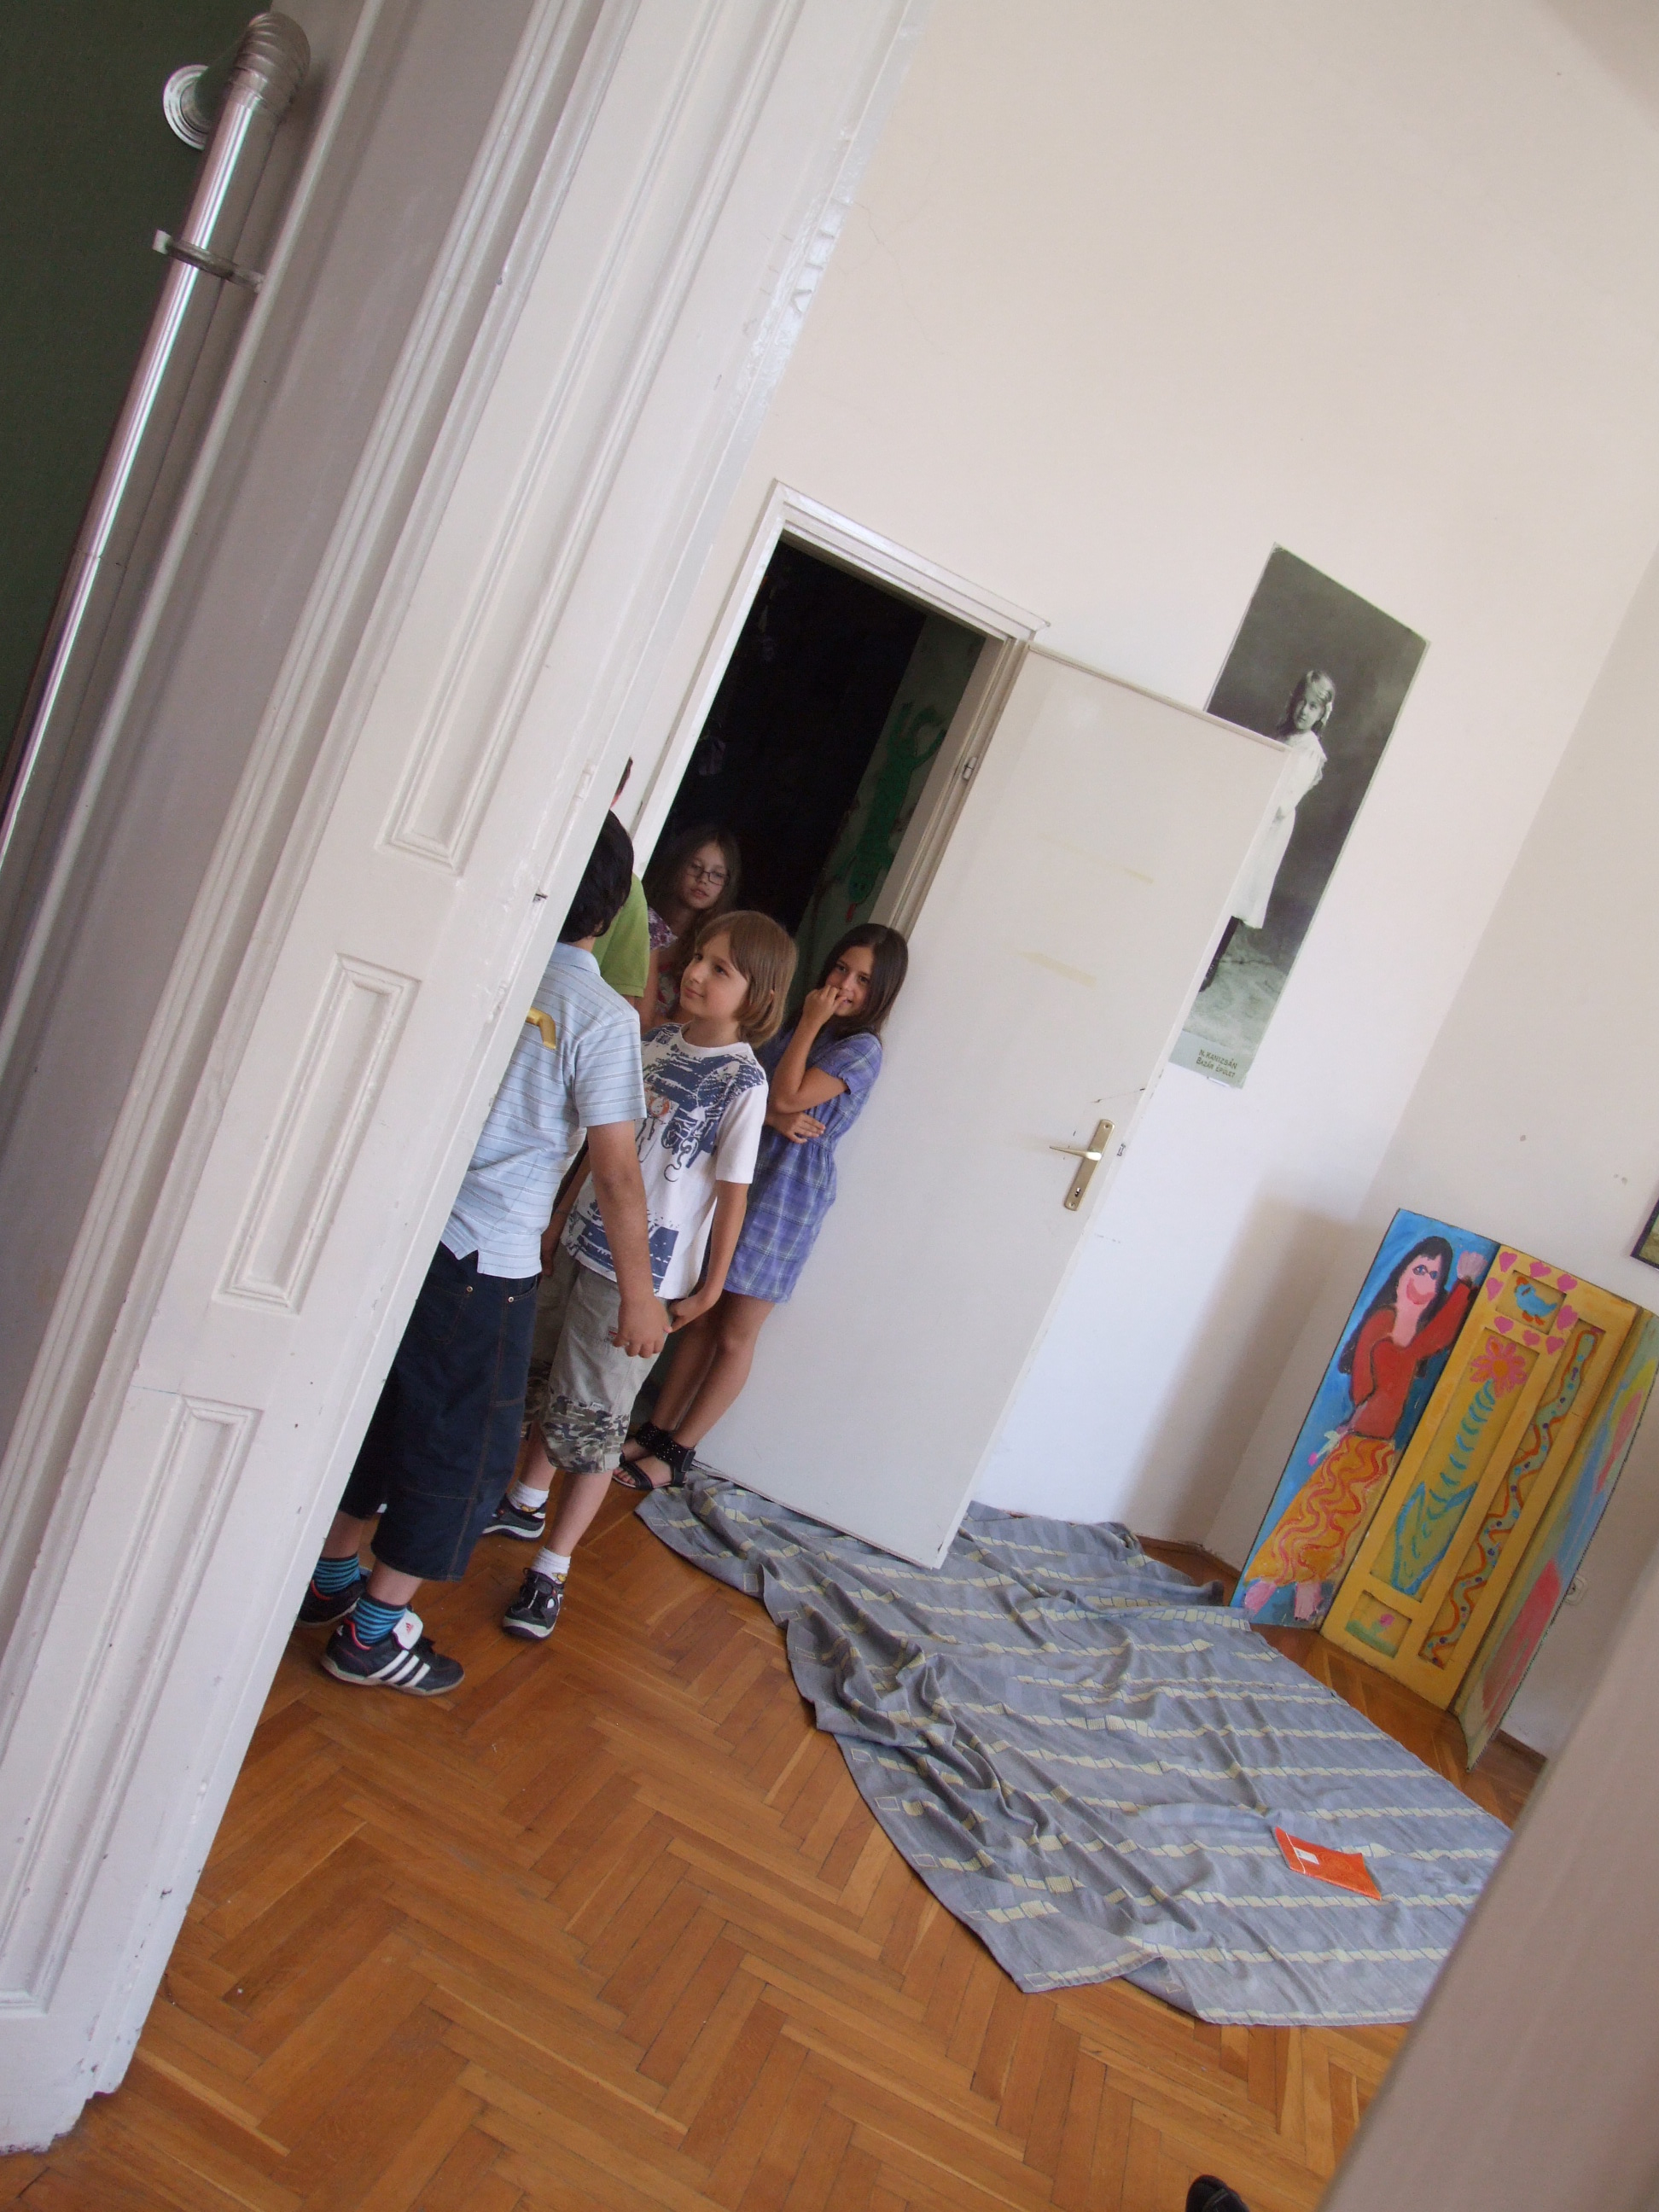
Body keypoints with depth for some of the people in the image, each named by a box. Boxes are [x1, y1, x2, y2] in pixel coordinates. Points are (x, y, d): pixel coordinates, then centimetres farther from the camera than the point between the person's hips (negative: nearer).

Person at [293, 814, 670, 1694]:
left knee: (378, 1406, 22)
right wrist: (639, 1292, -6)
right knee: (461, 1444, 10)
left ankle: (332, 1576, 38)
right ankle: (375, 1630, 21)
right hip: (485, 1264, -6)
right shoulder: (603, 1017, -15)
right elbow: (615, 1170, -14)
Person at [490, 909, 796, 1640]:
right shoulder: (656, 1041, 3)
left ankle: (550, 1568, 15)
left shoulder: (743, 1081, -15)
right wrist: (562, 1216, 16)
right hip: (582, 1242, 7)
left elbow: (732, 1191, -12)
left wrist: (710, 1287, -9)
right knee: (545, 1380, 21)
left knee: (592, 1416, 1)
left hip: (644, 1273, -6)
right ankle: (527, 1504, 44)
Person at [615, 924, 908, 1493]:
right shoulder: (797, 1028, 12)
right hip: (738, 1178, 6)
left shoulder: (862, 1048, -10)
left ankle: (676, 1452, 14)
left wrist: (811, 1022, -10)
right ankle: (656, 1431, 23)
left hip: (788, 1196, -6)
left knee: (735, 1336, 4)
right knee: (699, 1315, 12)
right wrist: (775, 1117, -15)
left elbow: (788, 1094, -20)